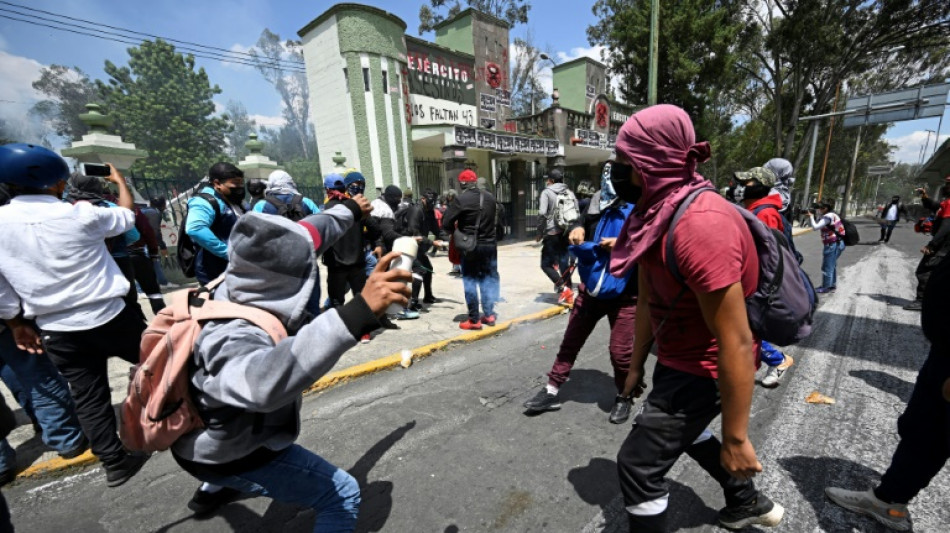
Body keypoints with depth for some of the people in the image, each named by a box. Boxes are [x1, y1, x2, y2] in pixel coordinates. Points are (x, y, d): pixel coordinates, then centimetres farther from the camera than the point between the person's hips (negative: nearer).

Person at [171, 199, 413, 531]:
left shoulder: (237, 286, -20)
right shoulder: (237, 338, -43)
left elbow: (304, 237, -9)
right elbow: (264, 381, -67)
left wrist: (350, 211, 4)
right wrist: (358, 312, -75)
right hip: (231, 454, -8)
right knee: (343, 496, -8)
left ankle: (216, 489, 60)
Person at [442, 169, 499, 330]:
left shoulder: (461, 199, -12)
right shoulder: (489, 197, 6)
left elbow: (446, 222, -13)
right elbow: (492, 219, 11)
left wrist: (455, 232, 6)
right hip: (489, 244, 5)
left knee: (470, 281, 4)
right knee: (488, 279, 14)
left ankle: (474, 319, 7)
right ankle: (489, 314, 19)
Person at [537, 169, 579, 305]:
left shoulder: (547, 192, -4)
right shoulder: (569, 193, 12)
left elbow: (542, 214, -14)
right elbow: (577, 212, 10)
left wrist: (540, 232, -5)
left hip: (552, 234, -5)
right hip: (566, 233, 6)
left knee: (546, 264, 5)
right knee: (564, 263, 11)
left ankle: (563, 288, -7)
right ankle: (569, 295, 13)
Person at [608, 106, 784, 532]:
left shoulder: (699, 225, -32)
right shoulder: (655, 213, -1)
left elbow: (736, 345, -29)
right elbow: (647, 300, 6)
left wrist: (736, 439, -21)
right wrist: (637, 365, 12)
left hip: (703, 369, -9)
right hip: (676, 359, 10)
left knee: (639, 464, 0)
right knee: (683, 430, 32)